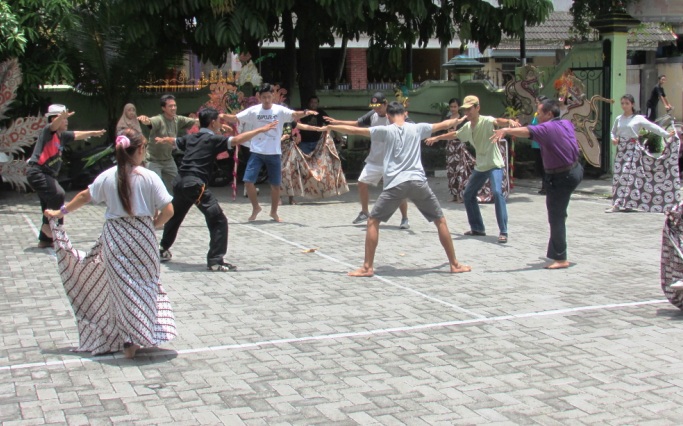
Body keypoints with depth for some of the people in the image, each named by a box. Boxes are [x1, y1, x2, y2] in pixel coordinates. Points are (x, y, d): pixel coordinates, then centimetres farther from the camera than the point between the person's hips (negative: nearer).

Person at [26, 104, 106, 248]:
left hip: (49, 175, 10)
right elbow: (54, 125, -36)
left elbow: (77, 135, 29)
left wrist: (93, 133, 37)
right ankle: (48, 224, -15)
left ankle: (45, 240, 22)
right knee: (57, 194, -29)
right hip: (37, 173, -9)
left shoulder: (62, 135, 11)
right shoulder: (47, 131, -12)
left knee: (49, 206, 13)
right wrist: (62, 116, -56)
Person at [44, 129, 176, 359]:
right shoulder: (149, 177, -10)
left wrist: (60, 212, 27)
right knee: (143, 285, 13)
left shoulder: (107, 176, -2)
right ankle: (141, 334, 13)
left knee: (121, 287, 8)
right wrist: (152, 225, 7)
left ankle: (128, 341, 6)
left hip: (114, 237, 2)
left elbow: (84, 196, 11)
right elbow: (168, 210, -12)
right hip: (141, 237, -2)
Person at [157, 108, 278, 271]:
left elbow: (175, 141, 40)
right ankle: (215, 261, -14)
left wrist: (163, 140, 63)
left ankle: (162, 250, 47)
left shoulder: (190, 138, 18)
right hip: (195, 185, -8)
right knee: (218, 221, -7)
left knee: (174, 216, 30)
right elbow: (236, 140, -19)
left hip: (179, 182, 9)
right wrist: (260, 130, -19)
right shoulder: (213, 139, -4)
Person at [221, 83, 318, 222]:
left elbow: (294, 115, -21)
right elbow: (235, 119, -4)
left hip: (274, 153, 0)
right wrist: (223, 116, -24)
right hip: (257, 152, 0)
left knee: (275, 184, 8)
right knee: (248, 180, -7)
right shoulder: (253, 111, -2)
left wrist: (305, 112, -42)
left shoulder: (280, 110, -6)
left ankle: (274, 212, 28)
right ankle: (256, 207, 15)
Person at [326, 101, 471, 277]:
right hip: (418, 182, 2)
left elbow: (355, 130, 4)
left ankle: (367, 267, 3)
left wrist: (329, 127, 15)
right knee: (440, 221, 15)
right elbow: (443, 125, 27)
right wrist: (458, 119, 48)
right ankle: (454, 264, 16)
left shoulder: (385, 131, 5)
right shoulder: (417, 128, 12)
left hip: (395, 184, -2)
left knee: (373, 221, 10)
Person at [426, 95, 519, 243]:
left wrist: (509, 121, -64)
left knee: (497, 192, -27)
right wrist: (437, 138, 38)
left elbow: (498, 121, -41)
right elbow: (454, 134, 25)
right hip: (480, 166, 8)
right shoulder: (467, 127, 5)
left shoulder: (486, 121, -18)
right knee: (468, 195, 12)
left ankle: (503, 232, -23)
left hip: (494, 164, -8)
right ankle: (478, 228, 24)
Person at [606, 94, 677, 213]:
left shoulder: (638, 119, -2)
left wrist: (667, 134, -11)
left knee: (626, 176, -13)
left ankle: (617, 204, -17)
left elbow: (653, 127, -5)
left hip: (633, 149, -5)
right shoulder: (618, 119, 11)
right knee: (618, 175, 0)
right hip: (621, 149, 5)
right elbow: (613, 131, 22)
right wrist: (613, 139, 1)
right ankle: (628, 204, 8)